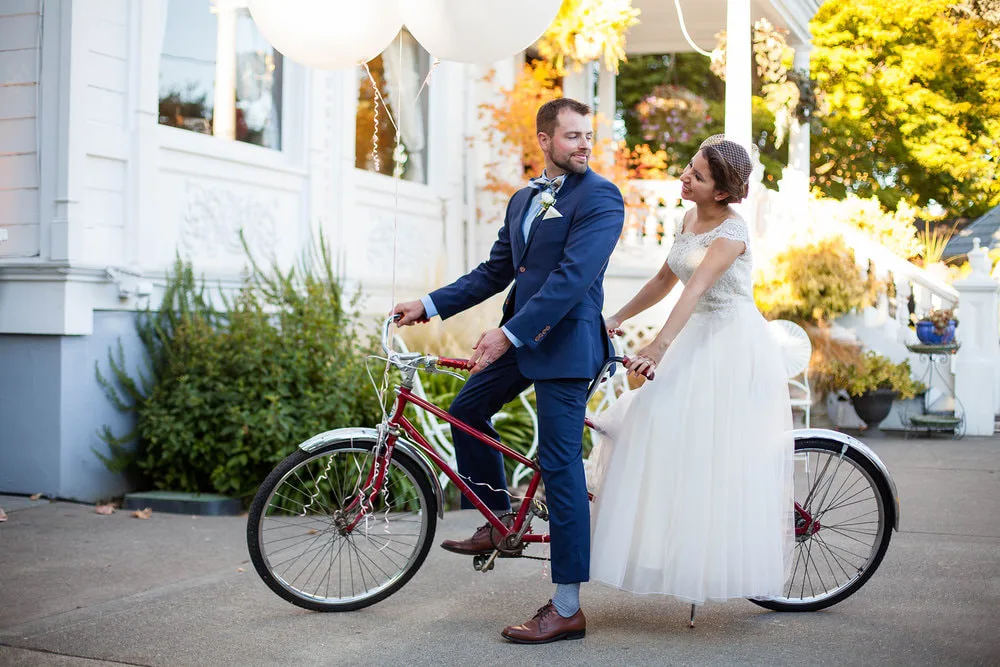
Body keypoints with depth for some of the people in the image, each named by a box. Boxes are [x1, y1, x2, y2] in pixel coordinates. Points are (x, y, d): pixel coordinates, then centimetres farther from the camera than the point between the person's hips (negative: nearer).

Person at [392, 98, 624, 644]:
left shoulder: (600, 197, -10)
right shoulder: (523, 199, 16)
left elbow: (573, 275, -20)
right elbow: (495, 271, 18)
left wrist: (509, 333, -26)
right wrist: (429, 305, 10)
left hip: (564, 342, -8)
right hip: (520, 338, 8)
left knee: (561, 466, -7)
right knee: (466, 412, 16)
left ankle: (567, 609, -1)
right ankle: (499, 522, 33)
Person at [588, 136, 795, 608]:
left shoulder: (731, 232, -18)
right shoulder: (689, 220, 8)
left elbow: (696, 289, -31)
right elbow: (665, 279, 16)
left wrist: (659, 346, -42)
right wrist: (617, 319, 12)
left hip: (735, 345, -9)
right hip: (696, 340, 9)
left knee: (725, 458, -7)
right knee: (662, 434, 6)